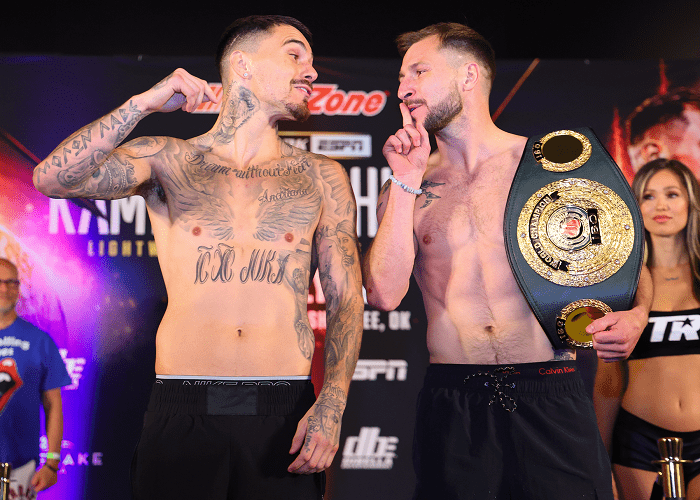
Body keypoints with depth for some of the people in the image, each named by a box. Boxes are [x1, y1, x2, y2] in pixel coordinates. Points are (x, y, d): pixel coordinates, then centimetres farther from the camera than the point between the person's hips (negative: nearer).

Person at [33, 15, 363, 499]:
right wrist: (145, 103, -12)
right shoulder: (168, 161, 6)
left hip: (283, 414, 1)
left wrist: (331, 407, -7)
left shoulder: (321, 178, 9)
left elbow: (346, 298, 5)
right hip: (184, 410, -1)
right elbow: (53, 179, -8)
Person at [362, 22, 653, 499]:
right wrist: (407, 184, -7)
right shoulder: (404, 189, 9)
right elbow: (383, 294, -5)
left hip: (553, 401, -1)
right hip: (453, 405, 1)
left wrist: (636, 315, -10)